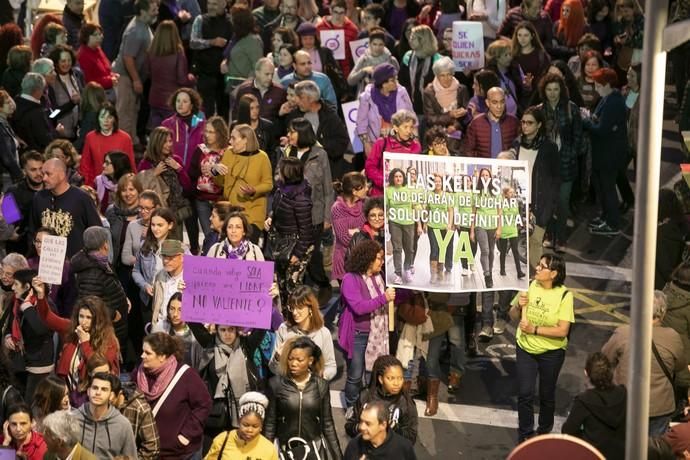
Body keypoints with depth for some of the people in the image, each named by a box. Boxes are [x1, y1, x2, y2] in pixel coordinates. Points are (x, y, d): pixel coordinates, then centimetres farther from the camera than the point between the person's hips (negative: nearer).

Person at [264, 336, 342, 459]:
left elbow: (327, 423, 3)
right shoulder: (276, 384, -7)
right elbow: (270, 423, -2)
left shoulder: (321, 385, -3)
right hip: (284, 448, -1)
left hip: (314, 448, 1)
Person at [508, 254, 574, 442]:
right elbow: (513, 316, 4)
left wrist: (534, 330, -24)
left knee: (547, 395, 14)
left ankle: (544, 432, 36)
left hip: (551, 352, -2)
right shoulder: (529, 286, -8)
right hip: (526, 349, 2)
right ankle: (525, 436, 17)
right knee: (524, 394, 1)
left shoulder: (564, 295, -17)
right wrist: (519, 305, -17)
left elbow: (562, 331, -20)